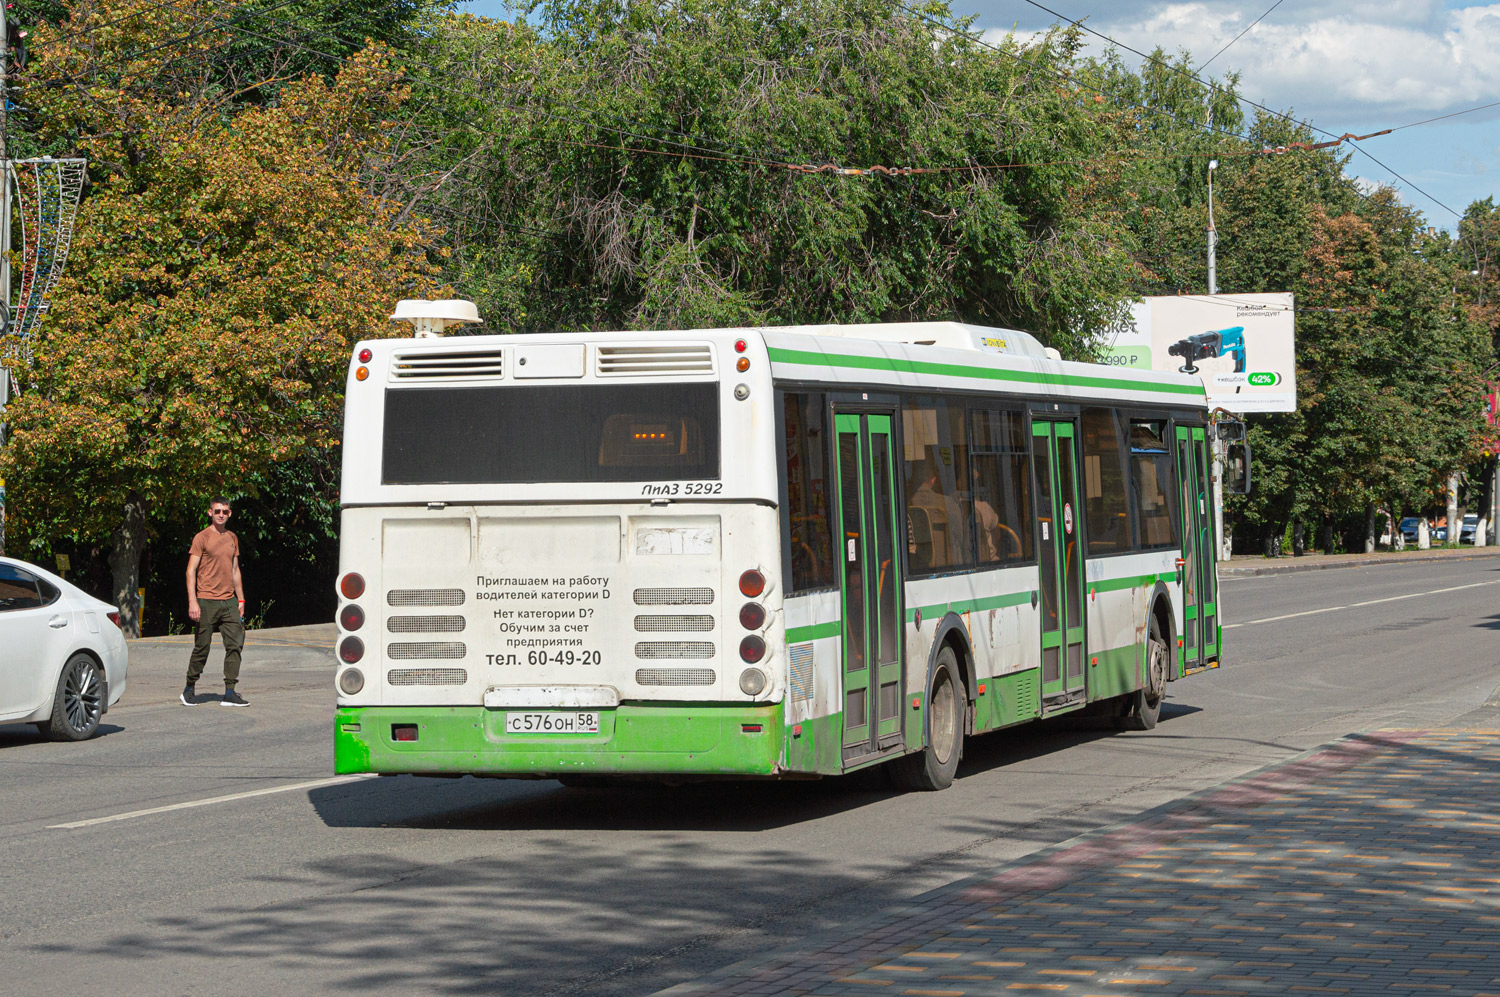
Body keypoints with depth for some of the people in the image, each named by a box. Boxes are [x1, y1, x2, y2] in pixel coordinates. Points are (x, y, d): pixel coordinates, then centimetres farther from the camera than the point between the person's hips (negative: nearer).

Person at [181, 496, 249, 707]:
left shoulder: (232, 538, 15)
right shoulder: (202, 538, -3)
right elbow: (191, 570, -7)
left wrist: (240, 599, 17)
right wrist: (192, 602, -14)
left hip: (229, 602, 5)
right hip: (207, 601, -5)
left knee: (236, 644, -5)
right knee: (202, 647, -1)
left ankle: (230, 693, -5)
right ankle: (189, 690, 15)